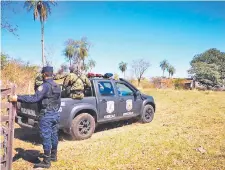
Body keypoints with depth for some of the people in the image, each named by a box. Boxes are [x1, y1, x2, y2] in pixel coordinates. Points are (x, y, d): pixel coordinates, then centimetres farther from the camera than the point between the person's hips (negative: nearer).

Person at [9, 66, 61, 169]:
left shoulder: (45, 86, -16)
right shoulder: (57, 86, 11)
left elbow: (34, 98, -27)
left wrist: (18, 98, -29)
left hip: (46, 115, -8)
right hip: (55, 114, 9)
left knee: (46, 137, -2)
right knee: (54, 135, 17)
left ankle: (46, 162, 6)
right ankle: (53, 156, 31)